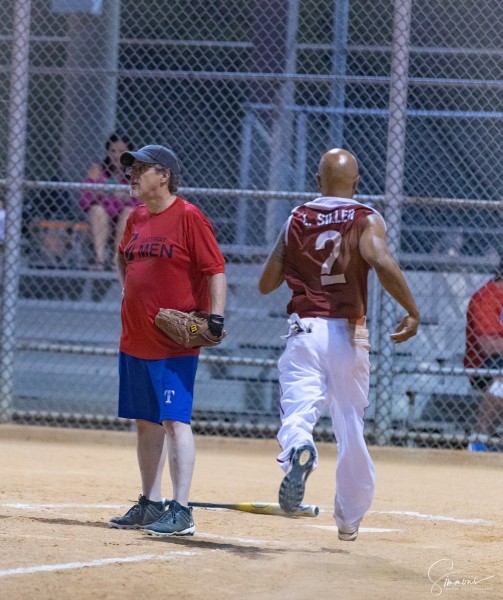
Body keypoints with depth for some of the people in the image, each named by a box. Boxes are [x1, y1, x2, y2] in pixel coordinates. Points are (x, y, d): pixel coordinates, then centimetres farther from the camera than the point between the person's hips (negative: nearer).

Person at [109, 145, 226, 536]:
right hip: (135, 340, 8)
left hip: (175, 344, -8)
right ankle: (150, 505, 22)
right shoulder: (136, 218, 13)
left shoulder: (189, 218, -9)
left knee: (175, 420, -12)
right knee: (147, 423, 13)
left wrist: (216, 316, -21)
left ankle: (181, 511, -14)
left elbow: (215, 270, -12)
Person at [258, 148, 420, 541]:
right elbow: (383, 263, -19)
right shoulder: (366, 220, 1)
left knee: (298, 409, -10)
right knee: (351, 424, 12)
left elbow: (266, 284, 10)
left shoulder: (296, 220, 9)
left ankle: (298, 451, -47)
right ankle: (349, 519, 21)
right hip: (349, 333, 0)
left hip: (304, 329, 0)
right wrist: (413, 312, -15)